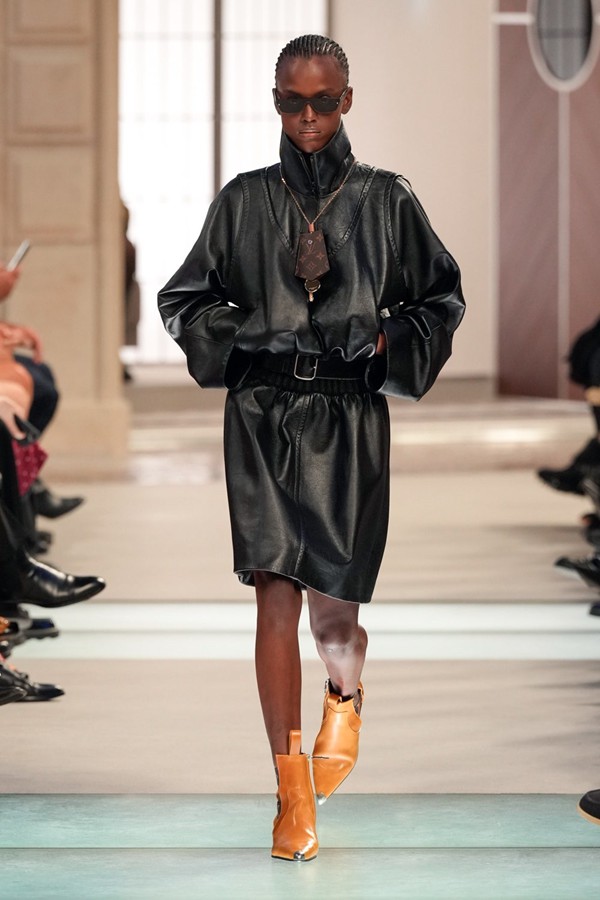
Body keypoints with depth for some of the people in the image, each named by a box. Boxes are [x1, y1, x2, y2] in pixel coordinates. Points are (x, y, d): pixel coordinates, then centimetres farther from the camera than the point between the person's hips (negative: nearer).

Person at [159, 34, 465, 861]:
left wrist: (387, 344, -2)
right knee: (275, 597, -9)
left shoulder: (385, 199, 5)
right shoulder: (245, 201, 7)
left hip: (349, 421, 0)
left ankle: (345, 701, 37)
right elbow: (182, 299, 14)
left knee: (332, 610, -2)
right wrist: (241, 337, -2)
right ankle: (294, 800, -4)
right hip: (262, 420, 0)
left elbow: (442, 299, 14)